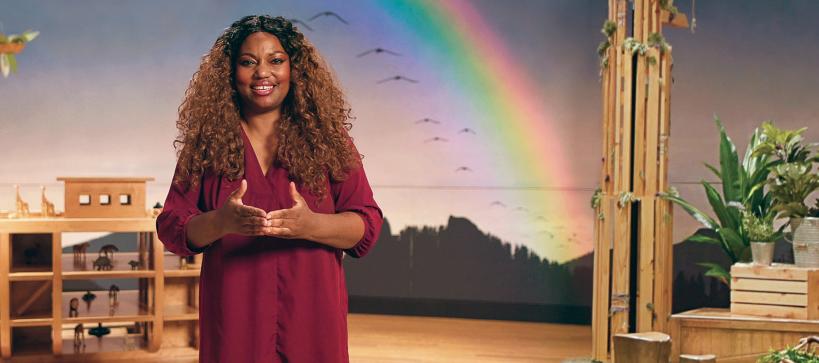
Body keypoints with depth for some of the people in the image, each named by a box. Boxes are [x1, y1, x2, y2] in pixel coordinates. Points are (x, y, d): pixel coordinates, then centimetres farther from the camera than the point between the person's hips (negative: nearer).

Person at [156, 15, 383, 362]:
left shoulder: (327, 137, 2)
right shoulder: (207, 141, 4)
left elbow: (368, 225, -1)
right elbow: (171, 227, 0)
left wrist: (311, 225, -21)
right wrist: (220, 222, -20)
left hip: (311, 316, 0)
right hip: (233, 318, 0)